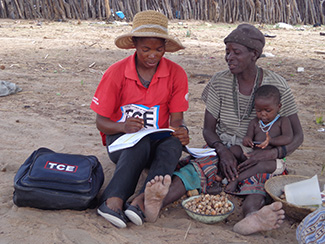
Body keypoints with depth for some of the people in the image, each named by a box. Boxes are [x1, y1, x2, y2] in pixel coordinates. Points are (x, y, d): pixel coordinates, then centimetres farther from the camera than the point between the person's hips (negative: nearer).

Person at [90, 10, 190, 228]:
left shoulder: (176, 73, -3)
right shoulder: (116, 73, -7)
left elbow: (176, 120, -3)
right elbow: (101, 122, -4)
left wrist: (181, 131, -28)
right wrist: (124, 126, -26)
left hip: (158, 142, 2)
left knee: (173, 142, -34)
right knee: (140, 142, -36)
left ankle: (141, 200, -54)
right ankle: (114, 201, -52)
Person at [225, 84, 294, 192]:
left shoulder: (282, 121, 1)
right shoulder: (254, 122, 12)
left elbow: (288, 138, -13)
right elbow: (248, 137, 3)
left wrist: (271, 140, -31)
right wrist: (246, 140, -24)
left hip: (273, 160, -5)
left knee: (262, 164, -38)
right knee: (234, 149, -17)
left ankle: (236, 180, -37)